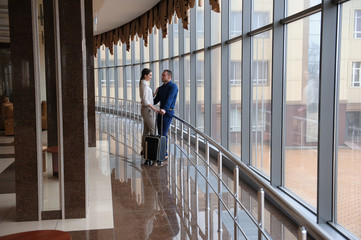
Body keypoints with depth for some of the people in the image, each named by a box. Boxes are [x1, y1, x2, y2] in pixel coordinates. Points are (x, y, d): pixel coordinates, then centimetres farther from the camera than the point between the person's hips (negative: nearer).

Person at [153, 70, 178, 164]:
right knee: (160, 133, 7)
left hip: (168, 113, -8)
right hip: (160, 112, 8)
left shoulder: (173, 86, -9)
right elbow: (156, 99, 19)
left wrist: (164, 109, -38)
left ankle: (164, 154, -5)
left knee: (163, 134, -11)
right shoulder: (161, 88, 16)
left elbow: (170, 99, -24)